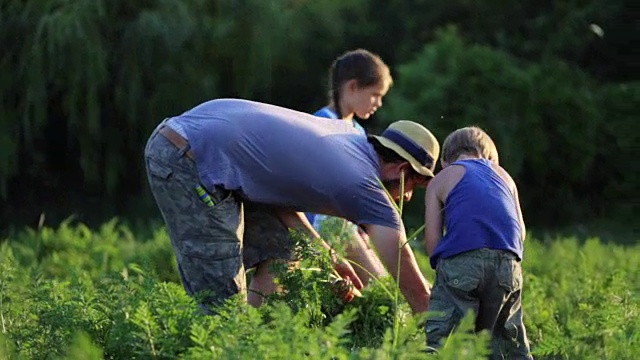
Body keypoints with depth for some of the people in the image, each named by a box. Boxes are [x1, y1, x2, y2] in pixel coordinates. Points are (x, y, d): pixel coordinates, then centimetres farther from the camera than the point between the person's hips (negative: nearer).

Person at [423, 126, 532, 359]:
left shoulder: (440, 180, 19)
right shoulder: (503, 175, 29)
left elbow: (432, 238, 8)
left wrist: (442, 269, 19)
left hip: (462, 259, -4)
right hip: (508, 262, 4)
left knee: (440, 339, -8)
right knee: (509, 339, 16)